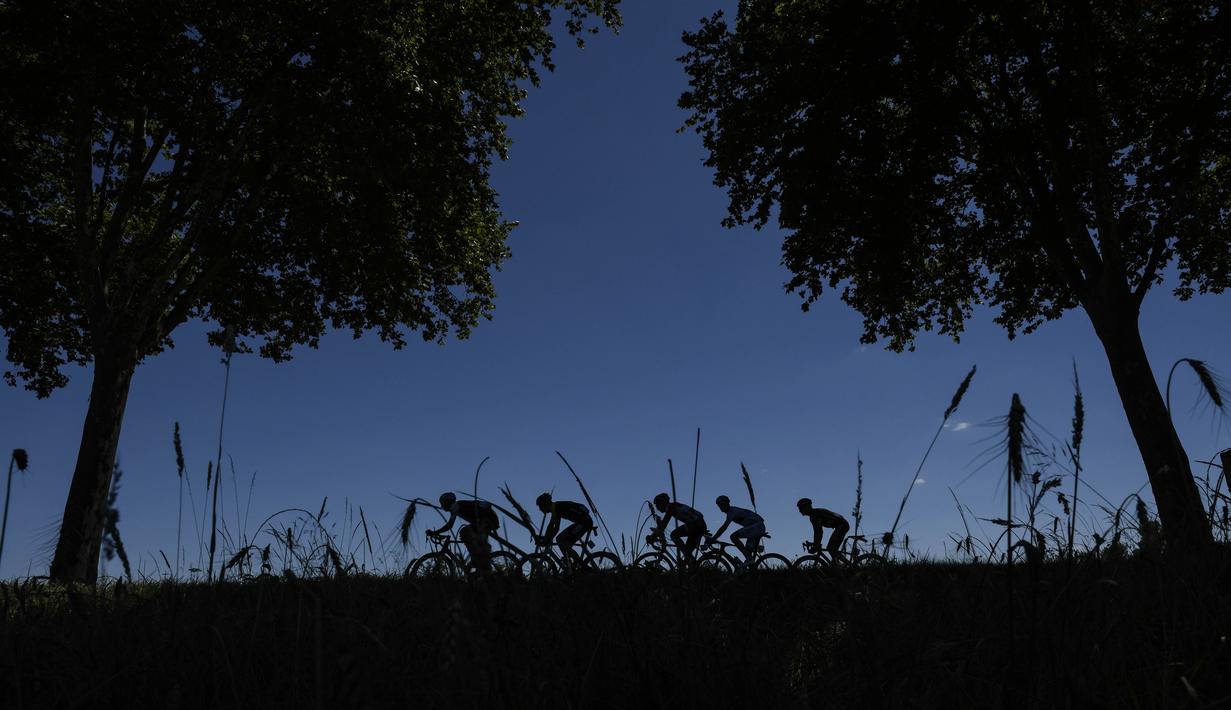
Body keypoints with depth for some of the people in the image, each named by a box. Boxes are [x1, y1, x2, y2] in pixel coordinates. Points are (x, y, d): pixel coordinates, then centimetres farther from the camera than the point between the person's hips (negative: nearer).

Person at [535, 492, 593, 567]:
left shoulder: (556, 507, -12)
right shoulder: (557, 507, 17)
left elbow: (551, 526, -16)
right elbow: (556, 528, 22)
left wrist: (545, 539, -10)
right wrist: (548, 539, 18)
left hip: (584, 521, -10)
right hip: (581, 522, 10)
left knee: (561, 541, -15)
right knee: (560, 539, 7)